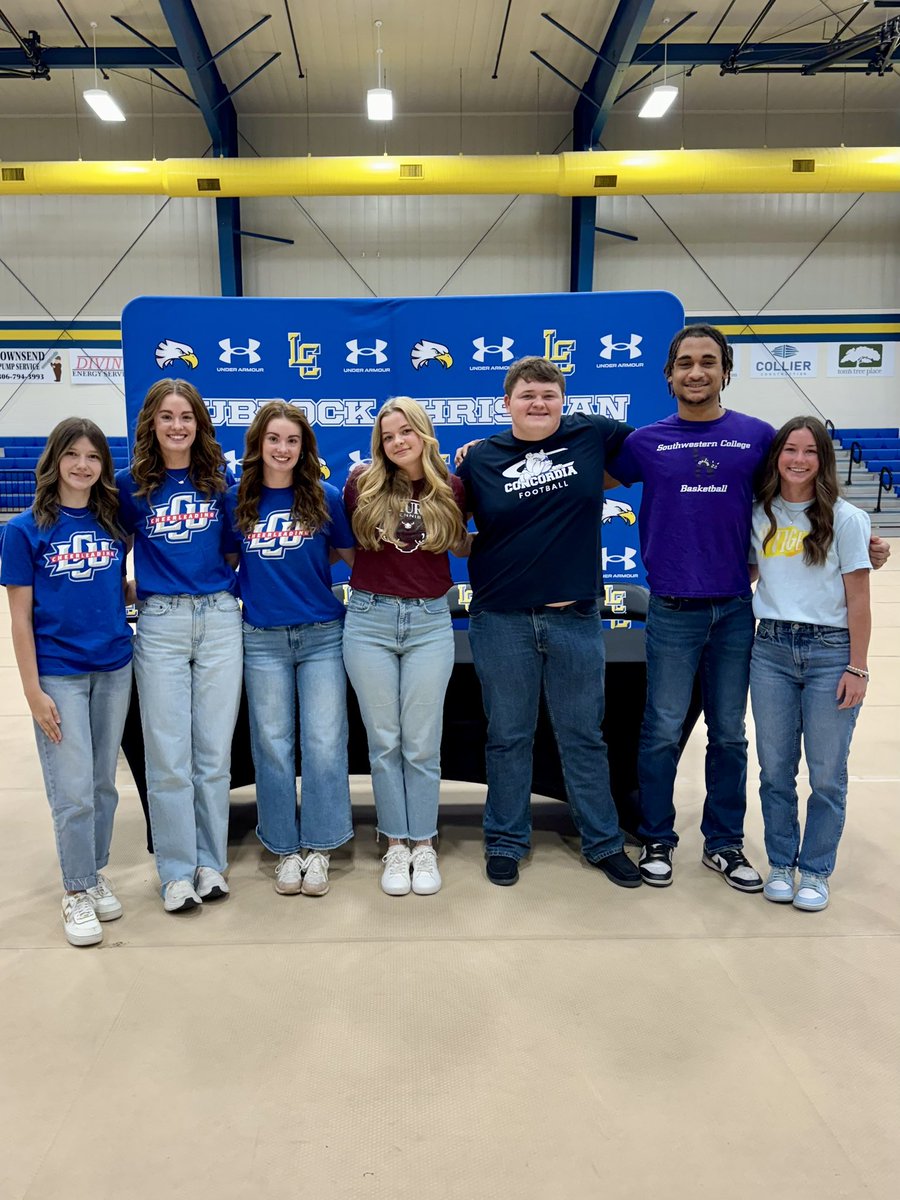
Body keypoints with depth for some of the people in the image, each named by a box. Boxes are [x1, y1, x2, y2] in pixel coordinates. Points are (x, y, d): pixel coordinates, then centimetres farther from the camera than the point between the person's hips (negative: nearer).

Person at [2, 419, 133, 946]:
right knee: (74, 792, 0)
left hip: (114, 669, 4)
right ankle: (78, 892, 18)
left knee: (104, 784, 13)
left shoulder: (113, 524, 5)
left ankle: (97, 874, 31)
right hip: (59, 674, -3)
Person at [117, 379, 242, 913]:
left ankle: (211, 863, 19)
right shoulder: (131, 484, 4)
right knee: (168, 755, 1)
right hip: (160, 623, -1)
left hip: (220, 618, 1)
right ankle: (177, 870, 13)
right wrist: (135, 588, 3)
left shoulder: (222, 480, 6)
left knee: (214, 750, 6)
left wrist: (226, 579, 1)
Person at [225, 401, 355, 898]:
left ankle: (318, 847, 18)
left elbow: (354, 557, 8)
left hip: (322, 634, -1)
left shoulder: (325, 498, -1)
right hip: (262, 638, 1)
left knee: (324, 743, 2)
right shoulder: (236, 501, 3)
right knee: (273, 746, 8)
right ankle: (285, 848, 23)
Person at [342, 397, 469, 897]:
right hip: (369, 618, 0)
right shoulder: (362, 483, -1)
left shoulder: (450, 488, 1)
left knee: (422, 743, 5)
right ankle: (396, 844, 22)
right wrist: (364, 575, 3)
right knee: (384, 742, 8)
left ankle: (424, 845, 21)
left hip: (429, 621, 0)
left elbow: (463, 546, 14)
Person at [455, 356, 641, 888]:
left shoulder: (594, 435, 1)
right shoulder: (480, 459, 2)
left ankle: (605, 843, 27)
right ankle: (507, 842, 27)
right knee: (508, 738, 11)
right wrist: (487, 563, -3)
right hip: (502, 620, 0)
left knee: (584, 737, 12)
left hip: (576, 618, 0)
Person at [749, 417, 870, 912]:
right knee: (775, 768, 9)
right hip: (770, 649, 3)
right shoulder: (760, 516, 6)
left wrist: (857, 668, -6)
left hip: (830, 651, -2)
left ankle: (815, 870, 22)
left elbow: (858, 599, -3)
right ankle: (781, 863, 25)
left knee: (827, 773, 5)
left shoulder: (845, 519, -3)